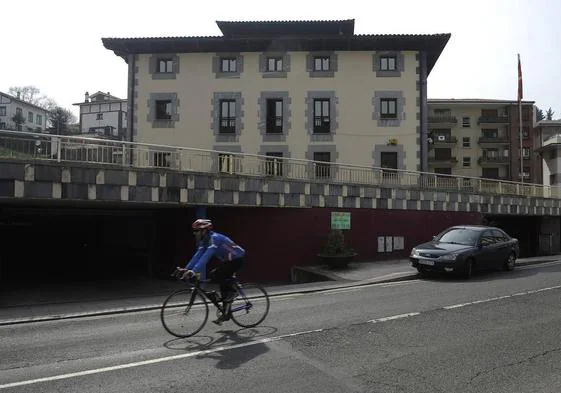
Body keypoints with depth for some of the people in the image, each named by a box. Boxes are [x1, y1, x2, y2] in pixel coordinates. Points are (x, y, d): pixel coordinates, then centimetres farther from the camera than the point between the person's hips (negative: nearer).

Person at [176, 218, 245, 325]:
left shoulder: (214, 238, -25)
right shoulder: (204, 240, 4)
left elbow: (206, 256, -35)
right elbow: (198, 255, 0)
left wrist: (194, 271, -41)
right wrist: (186, 269, -9)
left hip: (237, 259, -10)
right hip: (228, 260, 10)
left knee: (215, 275, -22)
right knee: (223, 285, 7)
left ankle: (231, 291, -3)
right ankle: (226, 314, 15)